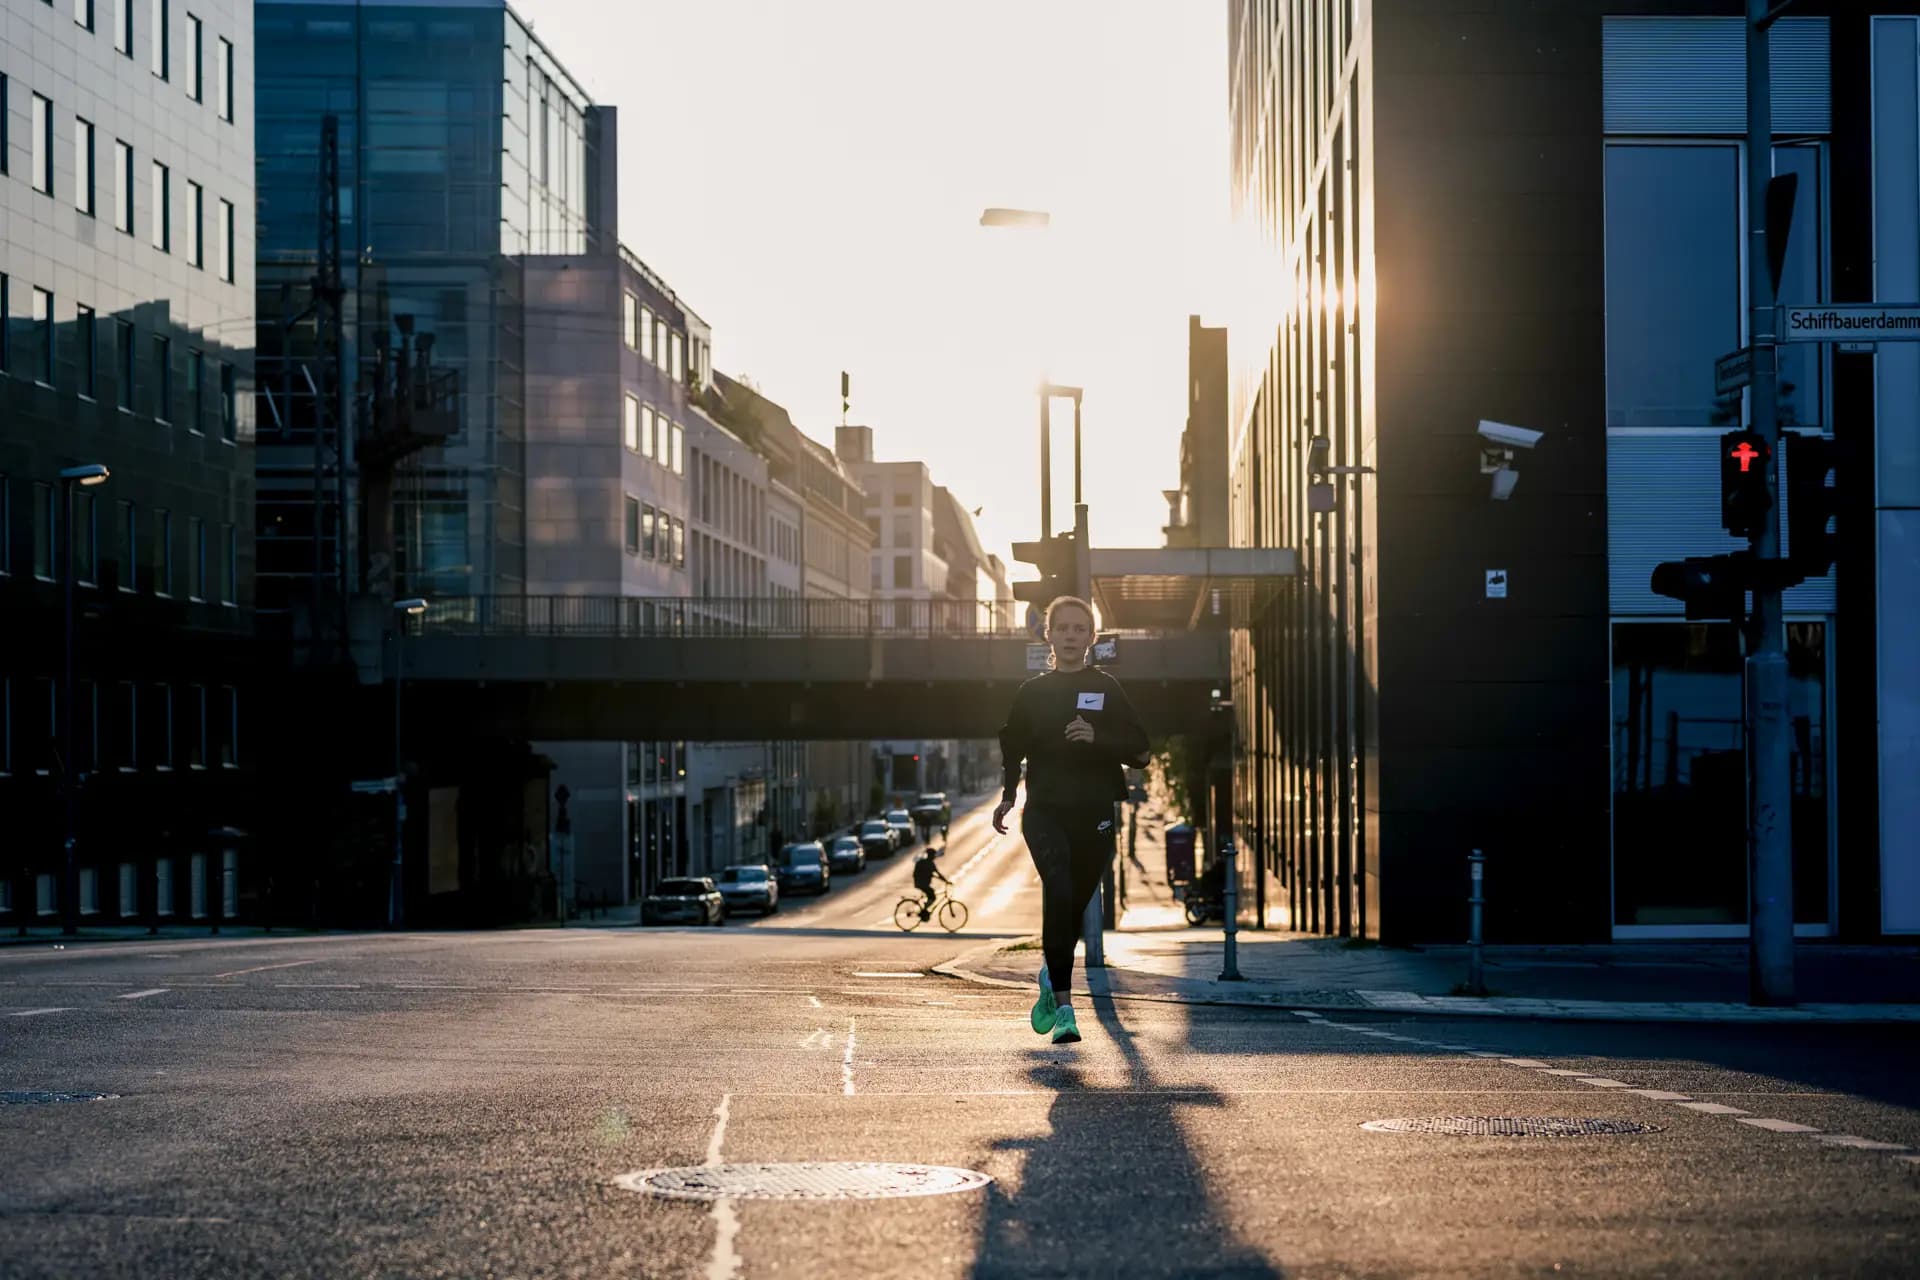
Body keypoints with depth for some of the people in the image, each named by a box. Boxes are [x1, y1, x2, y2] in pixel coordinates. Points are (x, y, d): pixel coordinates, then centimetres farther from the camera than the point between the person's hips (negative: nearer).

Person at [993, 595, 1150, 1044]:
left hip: (1094, 816, 1)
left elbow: (1139, 750, 1)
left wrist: (1098, 737, -15)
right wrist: (1007, 797, 13)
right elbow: (1012, 747, 21)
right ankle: (1063, 1006, -24)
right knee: (1059, 890, -23)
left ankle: (1052, 980, 38)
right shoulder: (1033, 692, 9)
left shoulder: (1107, 690, 5)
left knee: (1074, 904, 7)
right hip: (1044, 811, -1)